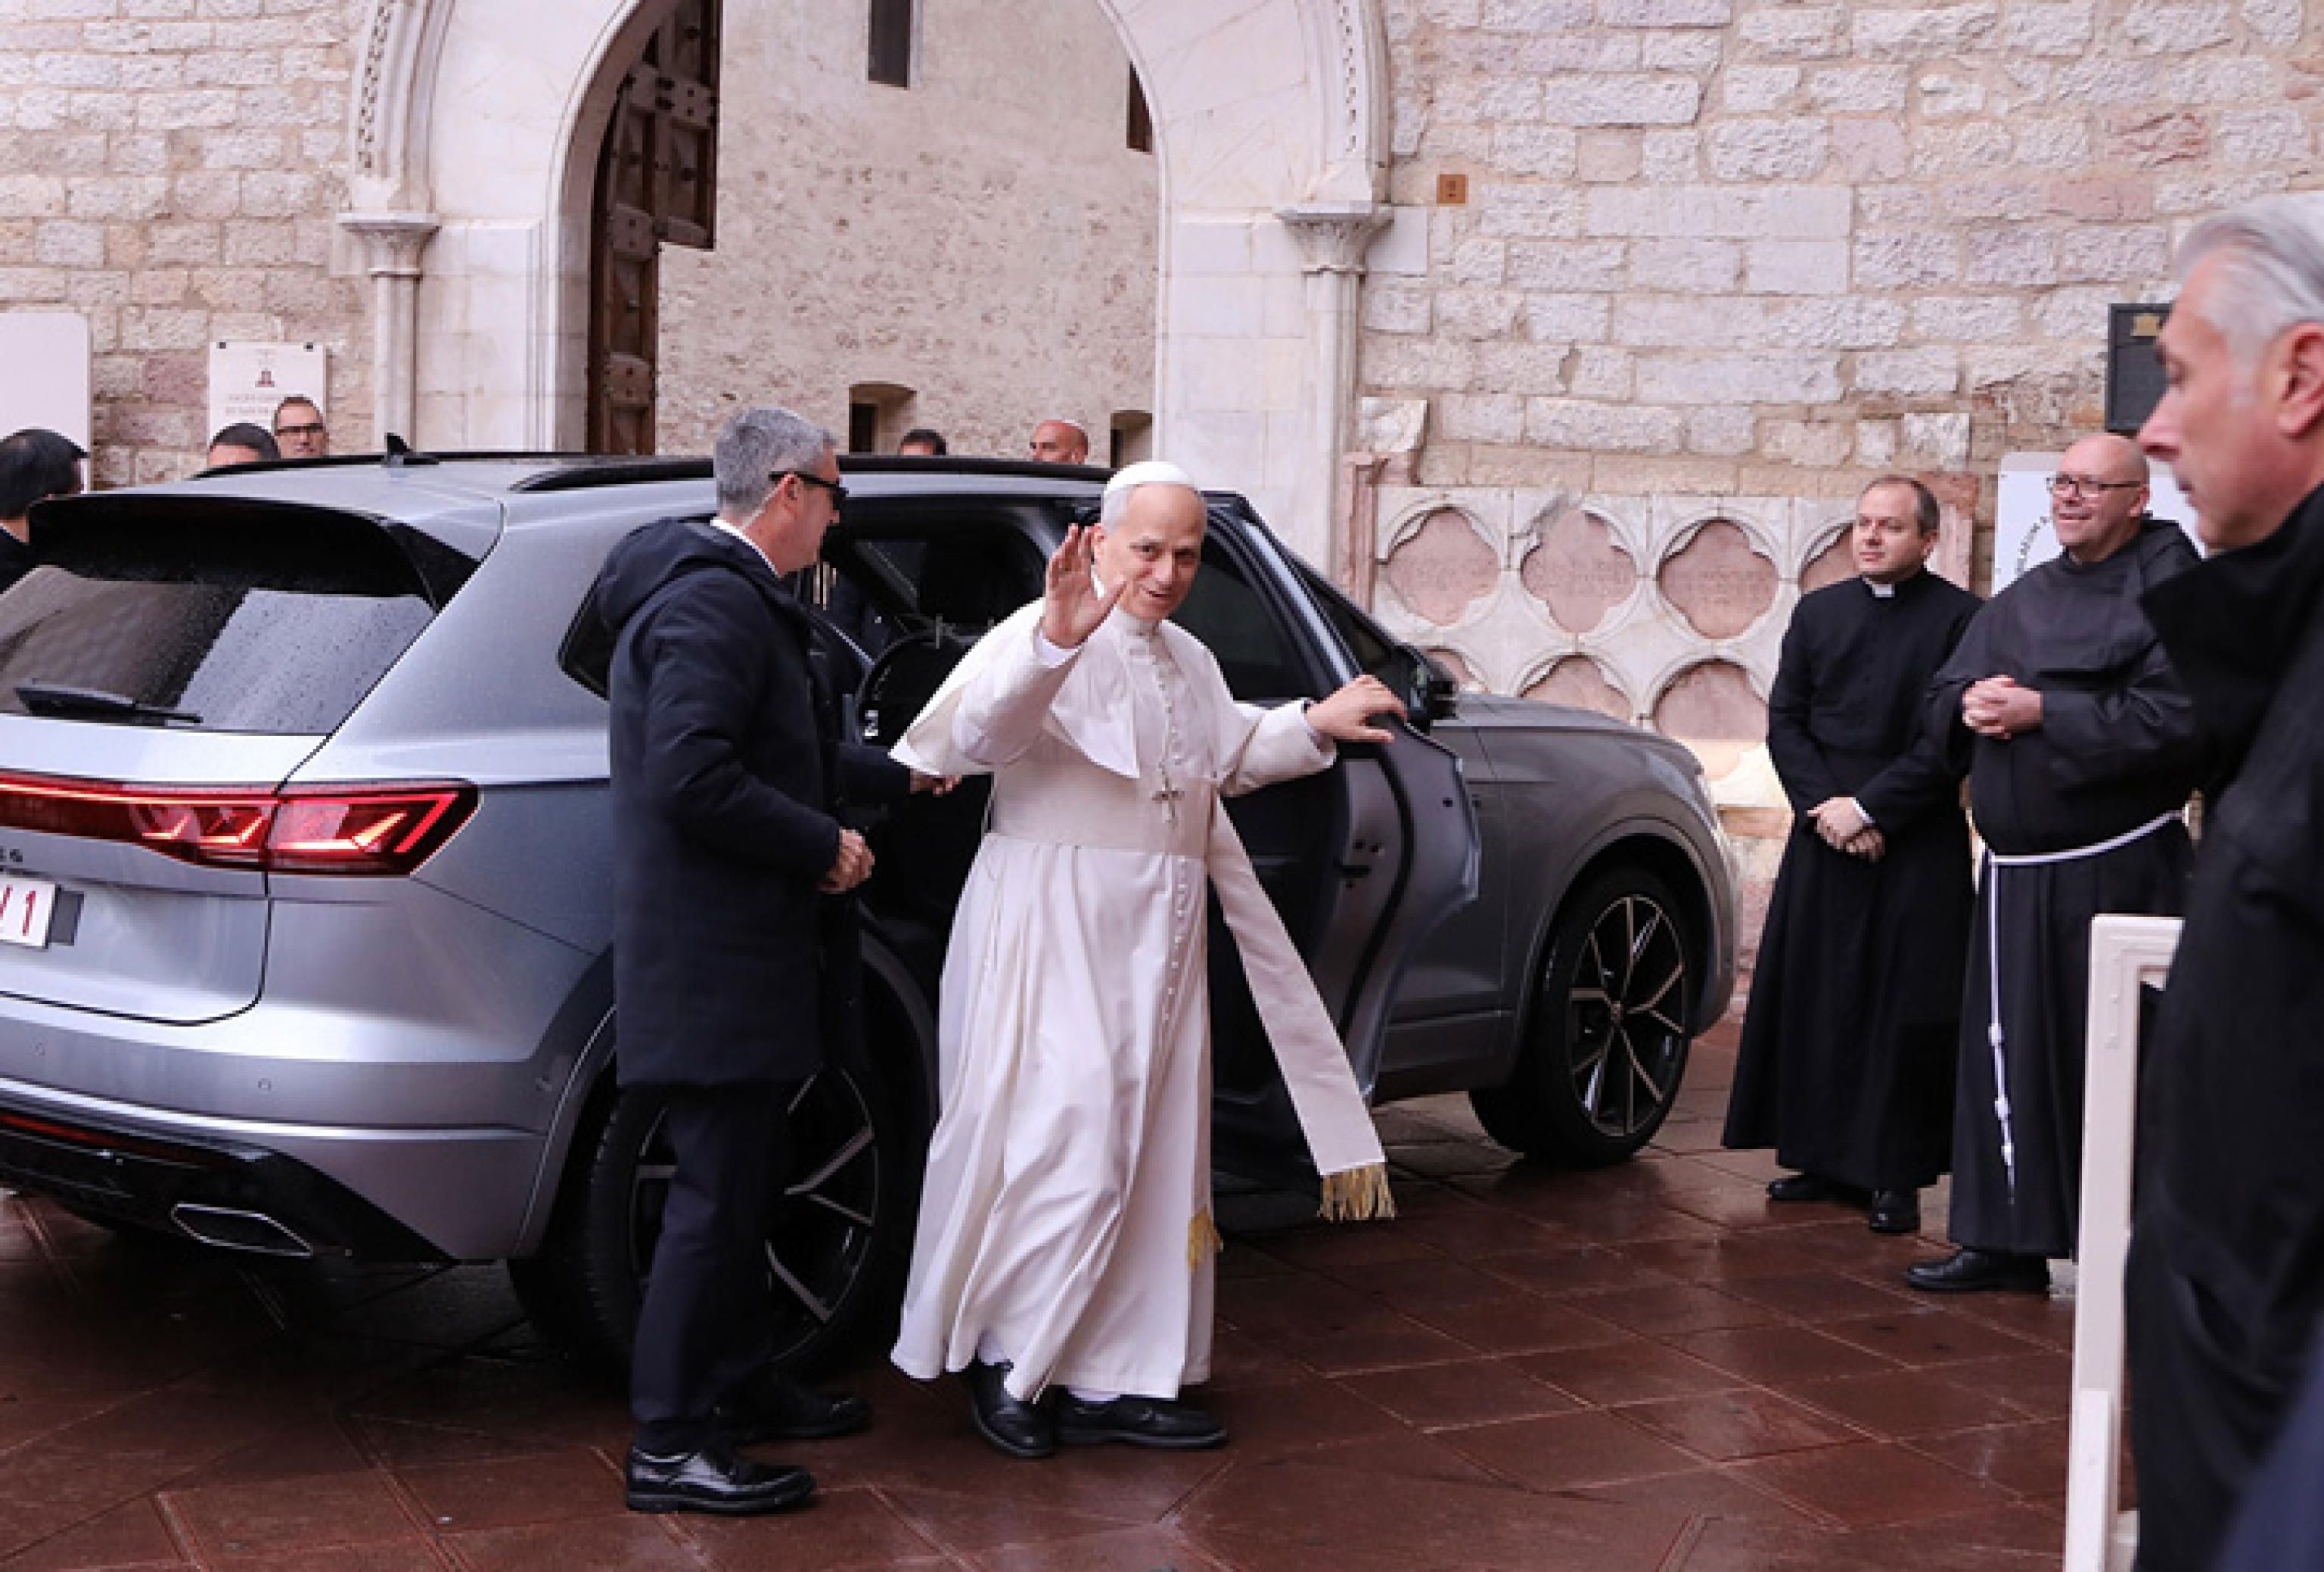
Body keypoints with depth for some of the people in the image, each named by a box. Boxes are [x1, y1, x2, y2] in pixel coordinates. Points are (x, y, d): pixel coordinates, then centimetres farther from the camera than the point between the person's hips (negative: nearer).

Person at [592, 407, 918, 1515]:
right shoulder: (715, 605, -18)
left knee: (738, 1180, 19)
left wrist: (902, 778, 32)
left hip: (738, 955, 11)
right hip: (715, 958, -11)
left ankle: (739, 1384, 32)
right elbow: (693, 778, -28)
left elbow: (783, 756, 27)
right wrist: (827, 845, -19)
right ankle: (671, 1444, 2)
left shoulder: (733, 600, 17)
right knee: (718, 1194, -5)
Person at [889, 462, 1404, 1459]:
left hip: (1159, 937, 9)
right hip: (1055, 924, -9)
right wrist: (1055, 640, -47)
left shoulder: (1190, 664, 16)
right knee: (1070, 1143, -11)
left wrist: (1314, 726, 16)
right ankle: (1003, 1356, 8)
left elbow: (1230, 758, 32)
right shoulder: (1046, 639, -12)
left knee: (1147, 1158, 10)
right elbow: (978, 731, -31)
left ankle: (1114, 1379, 18)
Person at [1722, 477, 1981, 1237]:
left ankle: (1897, 1175, 5)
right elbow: (1784, 719, 8)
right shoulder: (1819, 613, 11)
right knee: (1814, 1000, 5)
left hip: (1918, 847, -4)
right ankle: (1825, 1158, 15)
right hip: (1824, 837, 4)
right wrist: (1823, 807, -6)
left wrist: (1867, 807, -12)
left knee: (1905, 1010, -2)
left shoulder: (1959, 618, -4)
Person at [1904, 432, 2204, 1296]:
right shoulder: (2020, 601, 16)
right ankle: (2007, 1242, 17)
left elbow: (2172, 719, -19)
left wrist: (2041, 713, -17)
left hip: (2118, 869, -7)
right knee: (2008, 1055, 8)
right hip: (2016, 872, 7)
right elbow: (1940, 702, 17)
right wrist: (1972, 704, -6)